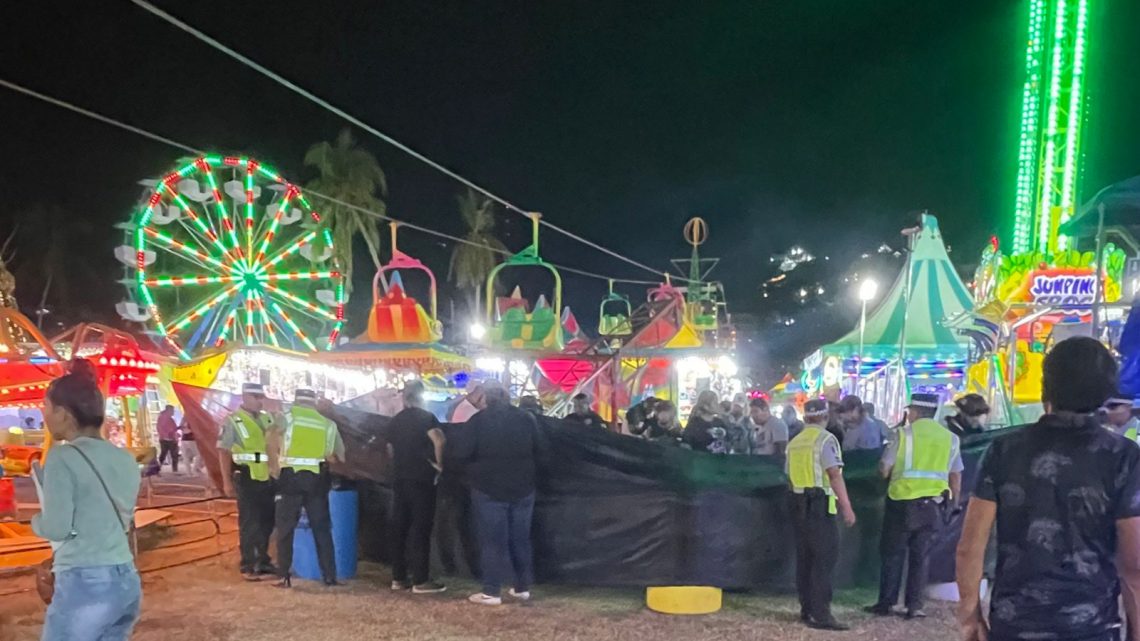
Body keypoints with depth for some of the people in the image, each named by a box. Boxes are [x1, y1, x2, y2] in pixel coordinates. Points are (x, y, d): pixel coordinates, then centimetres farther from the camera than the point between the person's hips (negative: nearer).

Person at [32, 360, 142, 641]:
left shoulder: (63, 458, -10)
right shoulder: (124, 458, 10)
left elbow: (56, 528, -14)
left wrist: (36, 520, 9)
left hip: (84, 585, -7)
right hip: (127, 581, 7)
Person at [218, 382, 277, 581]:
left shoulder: (268, 419, 11)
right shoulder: (233, 420, -5)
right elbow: (224, 452, -6)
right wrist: (227, 481, -10)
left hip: (268, 478, 6)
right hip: (247, 478, -5)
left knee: (267, 521, 13)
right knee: (249, 523, 2)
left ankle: (262, 561, 27)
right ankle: (248, 566, 11)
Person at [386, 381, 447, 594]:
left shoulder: (395, 420, 11)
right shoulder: (426, 417, -9)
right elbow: (439, 441, -24)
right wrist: (439, 464, -12)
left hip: (399, 479, 6)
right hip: (421, 480, -6)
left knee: (399, 528, 10)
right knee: (420, 529, -3)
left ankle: (399, 578, 14)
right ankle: (420, 581, -2)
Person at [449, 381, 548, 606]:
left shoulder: (480, 420, -11)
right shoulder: (526, 418, 4)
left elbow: (460, 450, -15)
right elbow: (541, 452, 7)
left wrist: (451, 441, 6)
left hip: (489, 489, -4)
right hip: (522, 489, 4)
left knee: (493, 541, 0)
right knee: (520, 539, 12)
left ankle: (491, 592, 1)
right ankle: (522, 587, 18)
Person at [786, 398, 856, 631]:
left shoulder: (795, 441, 13)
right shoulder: (825, 439, -9)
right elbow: (834, 475, -18)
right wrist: (847, 507, -18)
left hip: (799, 503, 8)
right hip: (819, 503, -7)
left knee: (805, 557, 12)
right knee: (825, 557, -7)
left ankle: (807, 609, 17)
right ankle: (820, 614, -10)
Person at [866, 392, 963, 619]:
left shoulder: (903, 434, -6)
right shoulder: (949, 438, 6)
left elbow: (884, 469, -4)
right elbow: (956, 476, 8)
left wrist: (891, 471, 18)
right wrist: (954, 503, 19)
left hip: (903, 501, -3)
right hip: (932, 504, 3)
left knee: (892, 554, 8)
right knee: (921, 556, 9)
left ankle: (886, 603, 11)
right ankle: (914, 606, 9)